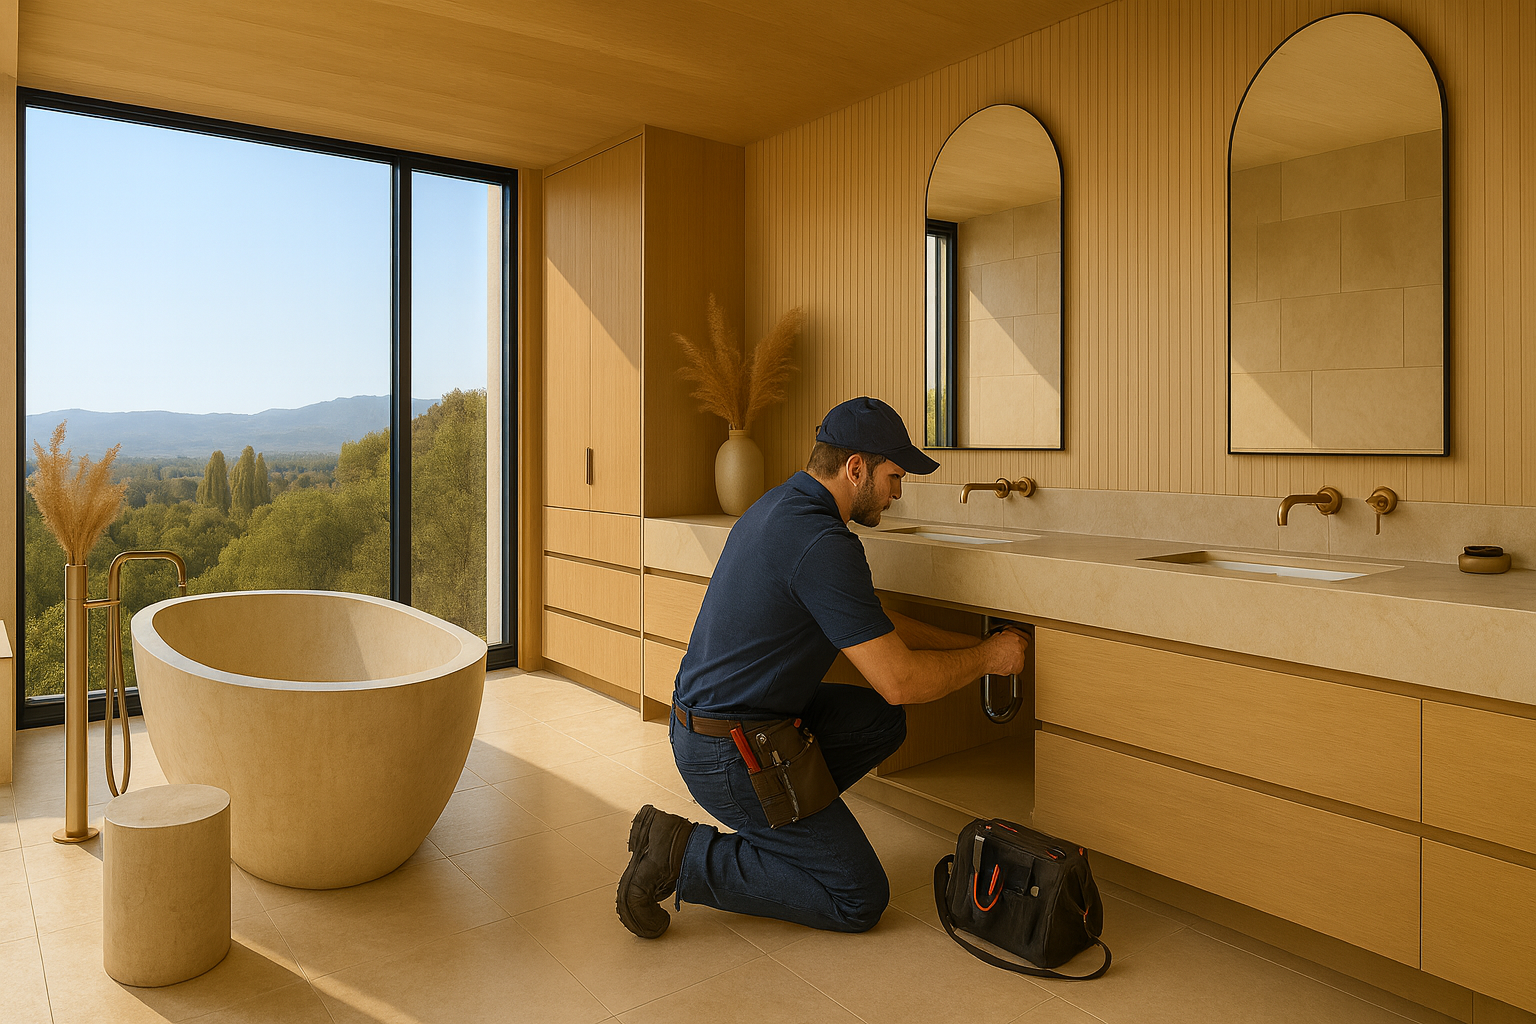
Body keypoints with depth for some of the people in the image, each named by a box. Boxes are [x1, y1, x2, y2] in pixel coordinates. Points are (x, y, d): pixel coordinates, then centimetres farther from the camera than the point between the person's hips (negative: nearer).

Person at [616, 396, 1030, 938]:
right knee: (860, 899, 0)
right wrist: (987, 658, -6)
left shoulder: (781, 504, 7)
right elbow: (899, 681, -22)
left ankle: (770, 826, 13)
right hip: (731, 753, -10)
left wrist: (968, 644, 15)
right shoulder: (822, 544, -24)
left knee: (882, 722, 15)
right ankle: (686, 857, -3)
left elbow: (873, 625, 17)